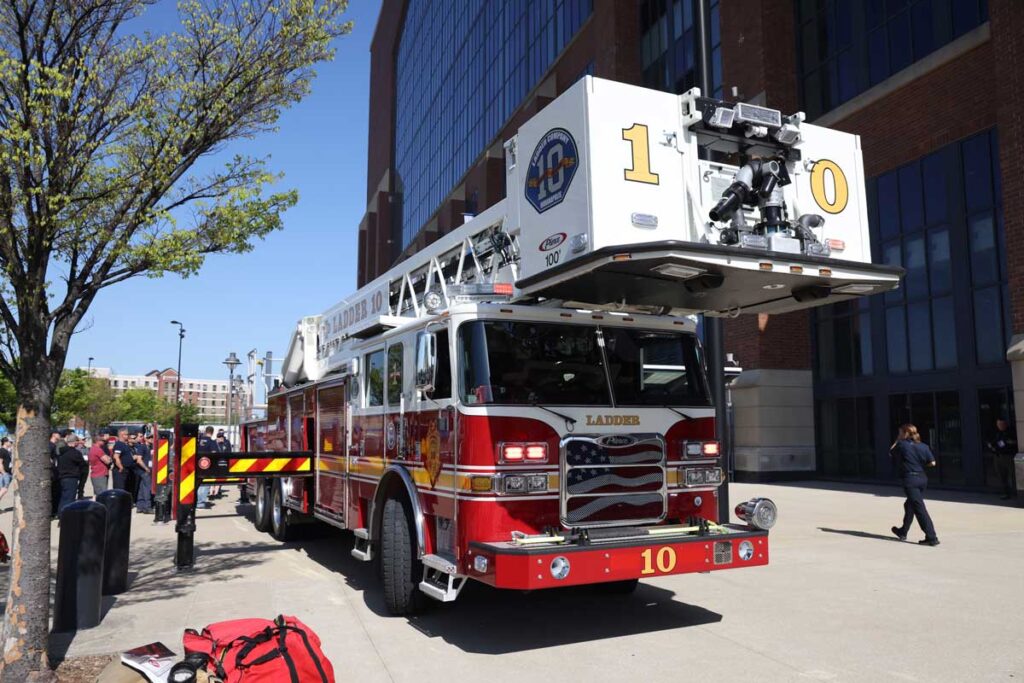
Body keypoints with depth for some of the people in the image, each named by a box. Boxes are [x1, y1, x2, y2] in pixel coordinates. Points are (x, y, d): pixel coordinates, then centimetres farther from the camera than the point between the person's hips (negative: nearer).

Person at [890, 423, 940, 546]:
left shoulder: (902, 444, -7)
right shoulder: (924, 446, 5)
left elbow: (891, 452, 10)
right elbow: (932, 463, 2)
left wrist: (897, 440, 16)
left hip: (910, 480, -7)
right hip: (922, 478, 7)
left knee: (919, 508, -8)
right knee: (909, 505, 22)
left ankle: (932, 537, -14)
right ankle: (903, 532, 34)